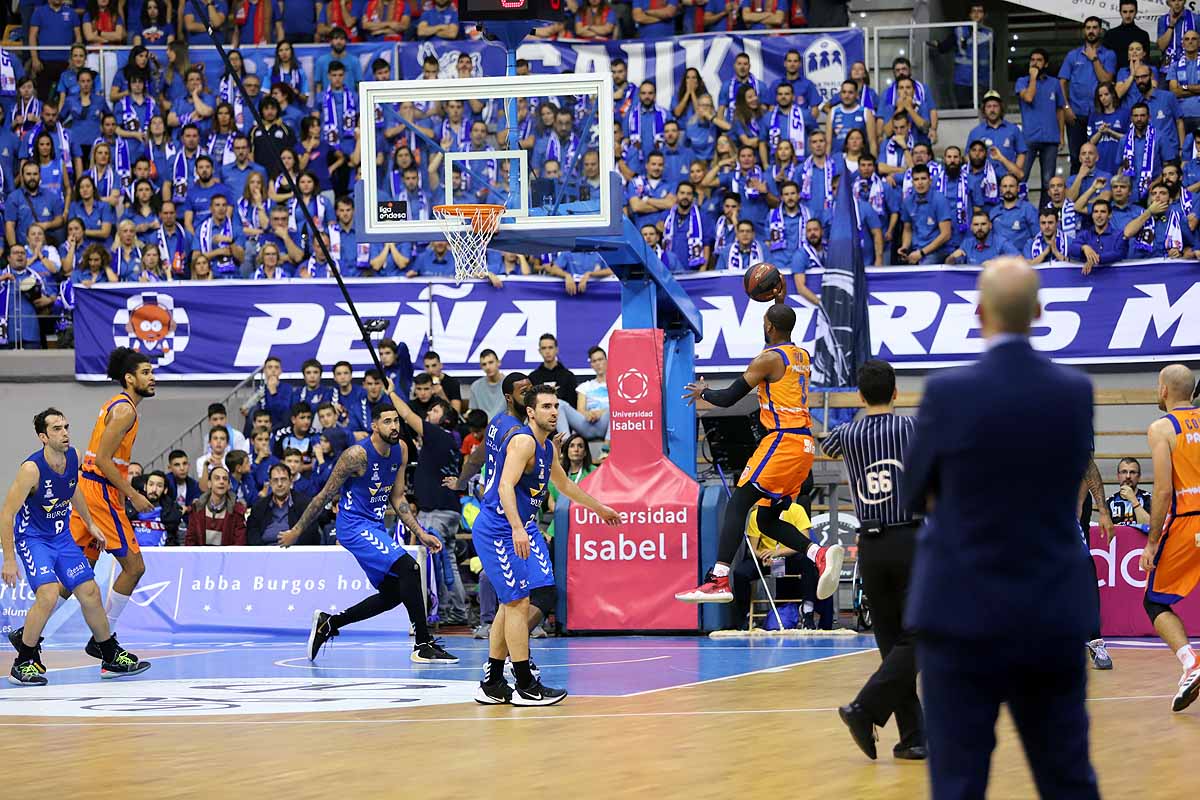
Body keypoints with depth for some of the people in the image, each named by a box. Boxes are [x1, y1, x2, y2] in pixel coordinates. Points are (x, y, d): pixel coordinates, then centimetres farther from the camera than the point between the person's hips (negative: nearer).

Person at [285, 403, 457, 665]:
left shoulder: (401, 450, 2)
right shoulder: (358, 455, -20)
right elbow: (326, 495, -12)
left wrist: (421, 534, 4)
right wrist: (296, 531, -5)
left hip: (375, 526, 9)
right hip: (355, 527, -9)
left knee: (392, 595, 13)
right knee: (409, 567, -23)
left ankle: (327, 623, 26)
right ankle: (423, 646, -20)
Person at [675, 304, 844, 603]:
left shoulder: (769, 358, -8)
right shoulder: (803, 357, 16)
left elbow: (728, 399, -7)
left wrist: (703, 392, 15)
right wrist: (781, 308, 46)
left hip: (783, 441, -9)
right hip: (804, 445, 9)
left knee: (737, 505, -10)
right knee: (767, 519, 13)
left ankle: (718, 580, -20)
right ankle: (821, 554, -7)